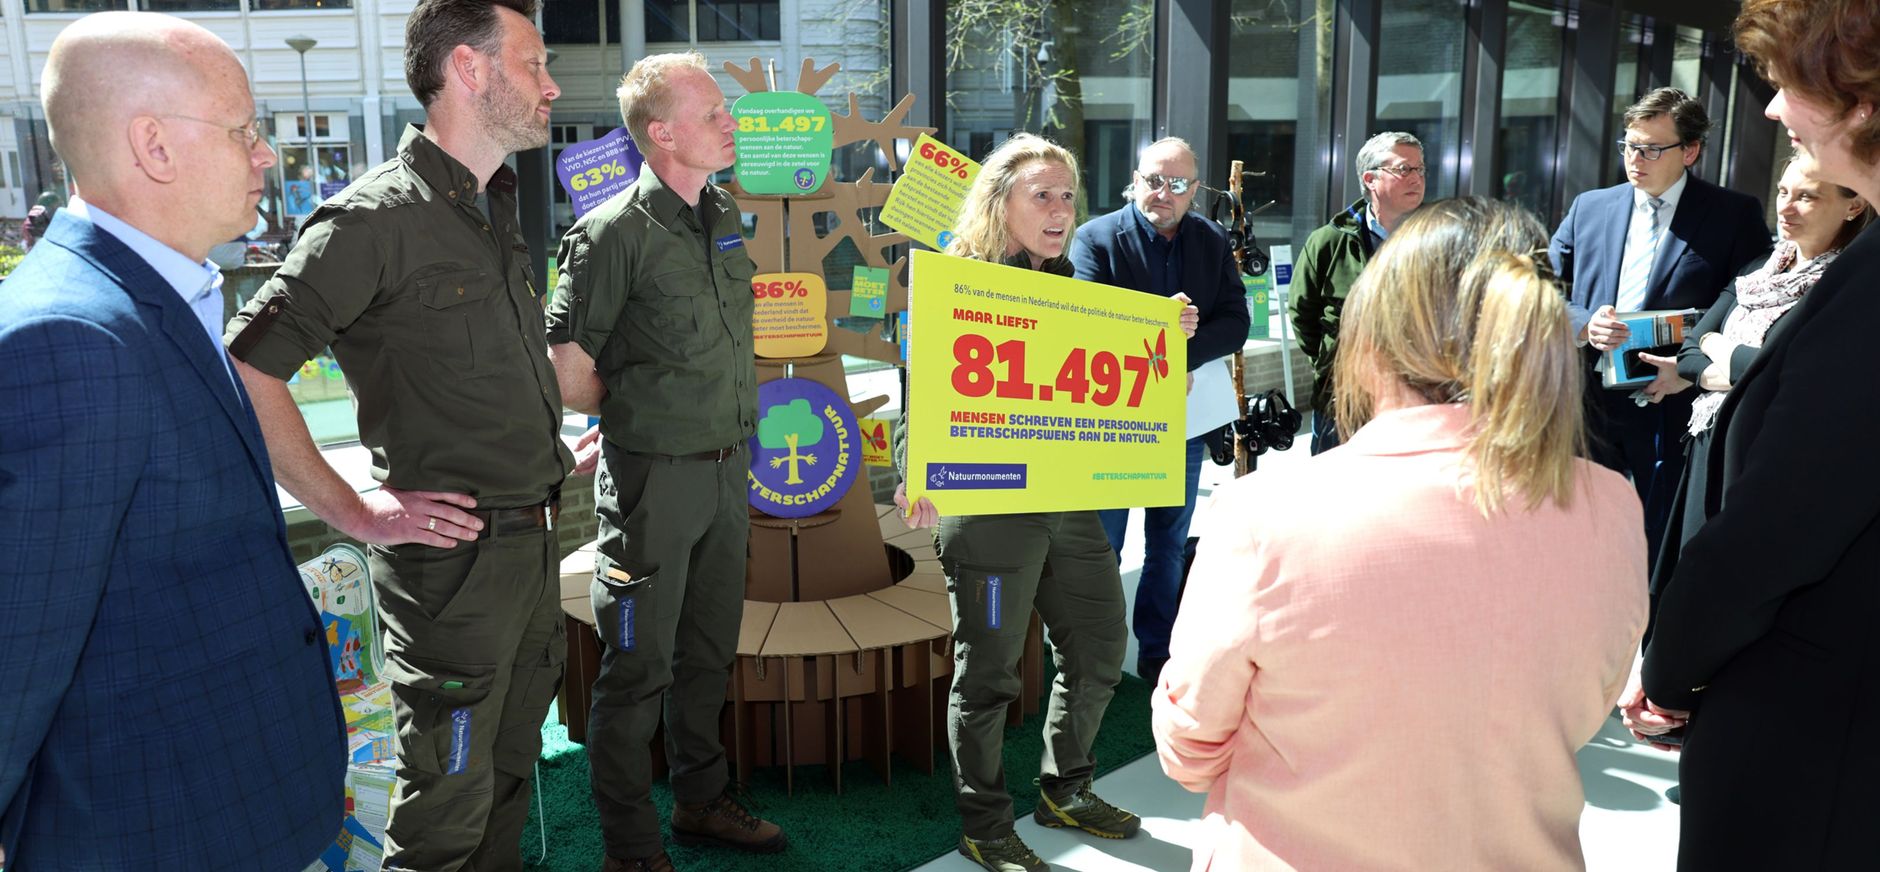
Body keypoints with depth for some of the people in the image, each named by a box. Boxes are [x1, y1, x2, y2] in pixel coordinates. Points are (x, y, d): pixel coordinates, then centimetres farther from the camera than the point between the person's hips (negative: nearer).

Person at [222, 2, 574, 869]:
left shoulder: (496, 211, 12)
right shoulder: (378, 216, -15)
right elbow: (246, 370, -21)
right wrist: (357, 513, -18)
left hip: (531, 540, 8)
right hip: (451, 551, -8)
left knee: (509, 768, 21)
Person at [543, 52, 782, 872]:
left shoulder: (726, 213, 7)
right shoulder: (615, 233, -16)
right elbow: (568, 375, -13)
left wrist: (735, 450, 14)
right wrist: (639, 413, 2)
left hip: (727, 467, 7)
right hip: (654, 475, -7)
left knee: (708, 653, 19)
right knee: (638, 667, 5)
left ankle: (702, 801, 37)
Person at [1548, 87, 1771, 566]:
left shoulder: (1734, 215, 1)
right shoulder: (1589, 207, 11)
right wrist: (1583, 325, -10)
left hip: (1671, 411, -3)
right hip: (1589, 404, 3)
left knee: (1662, 555, 3)